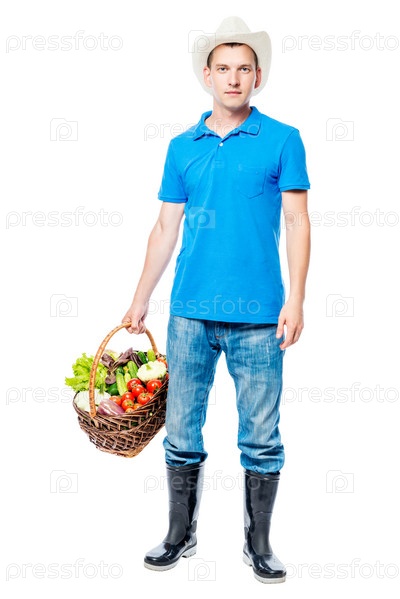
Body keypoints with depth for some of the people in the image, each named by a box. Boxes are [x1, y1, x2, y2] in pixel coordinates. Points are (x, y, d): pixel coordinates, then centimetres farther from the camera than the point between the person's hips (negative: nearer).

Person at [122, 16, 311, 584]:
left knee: (261, 438, 6)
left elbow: (297, 221, -1)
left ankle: (259, 545, 23)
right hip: (190, 312, 3)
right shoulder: (182, 147, 11)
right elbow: (166, 227, 13)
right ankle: (181, 535, 28)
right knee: (181, 431, 10)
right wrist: (140, 301, 10)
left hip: (258, 314, -2)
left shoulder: (282, 139, 3)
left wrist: (296, 298, -10)